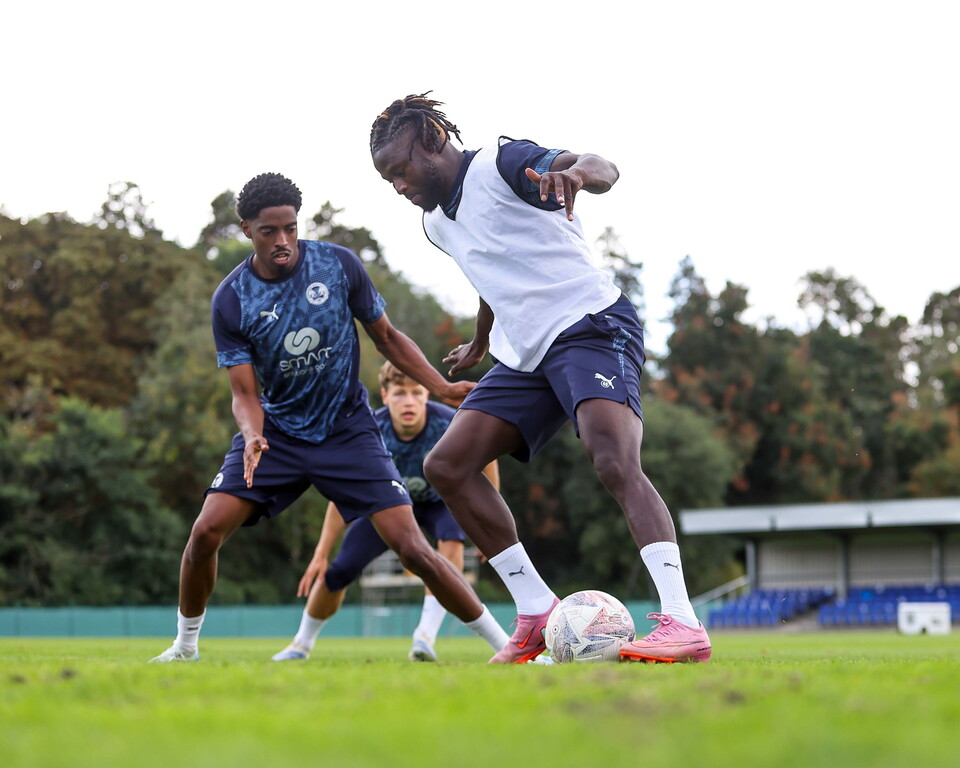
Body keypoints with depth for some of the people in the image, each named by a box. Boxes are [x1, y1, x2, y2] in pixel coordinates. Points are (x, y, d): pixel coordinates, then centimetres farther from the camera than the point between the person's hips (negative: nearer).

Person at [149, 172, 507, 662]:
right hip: (276, 431, 1)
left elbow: (387, 339, 3)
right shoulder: (230, 300, -9)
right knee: (206, 530, -14)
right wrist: (252, 436, -31)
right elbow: (245, 392, -8)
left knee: (412, 548, -13)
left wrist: (443, 388, -10)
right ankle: (185, 645, 11)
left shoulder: (339, 265, -9)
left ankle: (505, 643, -2)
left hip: (347, 431, -1)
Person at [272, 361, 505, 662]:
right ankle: (301, 644, 21)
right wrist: (321, 555, -16)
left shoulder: (450, 425, -36)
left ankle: (426, 635, -35)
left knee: (451, 540, -36)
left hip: (441, 500, -1)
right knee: (339, 569, -6)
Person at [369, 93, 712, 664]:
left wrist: (577, 172, -51)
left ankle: (682, 623, -37)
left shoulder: (500, 165, -10)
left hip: (592, 323, -9)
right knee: (447, 466, -2)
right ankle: (538, 614, 0)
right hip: (526, 352, 9)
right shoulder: (439, 223, 17)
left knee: (615, 461, -30)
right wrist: (480, 345, 51)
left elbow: (603, 169, -27)